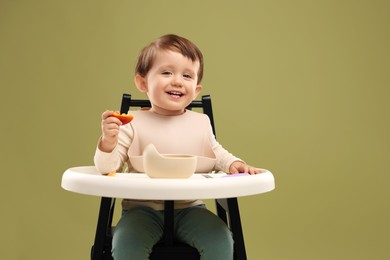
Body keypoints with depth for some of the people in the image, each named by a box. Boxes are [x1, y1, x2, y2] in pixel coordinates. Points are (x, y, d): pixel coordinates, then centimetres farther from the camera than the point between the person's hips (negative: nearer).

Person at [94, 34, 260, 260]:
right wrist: (108, 143, -26)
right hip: (143, 209, -2)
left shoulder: (201, 122, 5)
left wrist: (233, 163, -1)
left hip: (190, 208, 3)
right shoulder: (133, 123, -4)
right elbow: (108, 168, -5)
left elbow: (216, 153, 21)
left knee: (221, 240, -19)